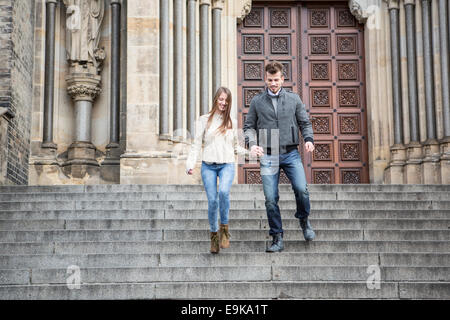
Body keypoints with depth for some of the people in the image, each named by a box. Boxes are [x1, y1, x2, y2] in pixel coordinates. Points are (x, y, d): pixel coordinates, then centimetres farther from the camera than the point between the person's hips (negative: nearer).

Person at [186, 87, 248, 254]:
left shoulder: (232, 122, 14)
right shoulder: (204, 120, 8)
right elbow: (196, 144, 5)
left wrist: (250, 152, 4)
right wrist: (190, 164, -8)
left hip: (227, 165, 0)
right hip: (208, 166, 0)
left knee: (224, 192, -26)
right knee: (212, 200, -8)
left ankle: (224, 227, -9)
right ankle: (214, 234, 11)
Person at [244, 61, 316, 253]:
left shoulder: (294, 99, 10)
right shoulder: (257, 102, 8)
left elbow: (305, 122, 13)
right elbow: (249, 127, 10)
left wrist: (308, 139, -6)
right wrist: (252, 143, -9)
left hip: (291, 154, 0)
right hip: (268, 156, 0)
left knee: (301, 189, -16)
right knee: (271, 199, -3)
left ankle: (304, 220, 14)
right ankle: (277, 238, 7)